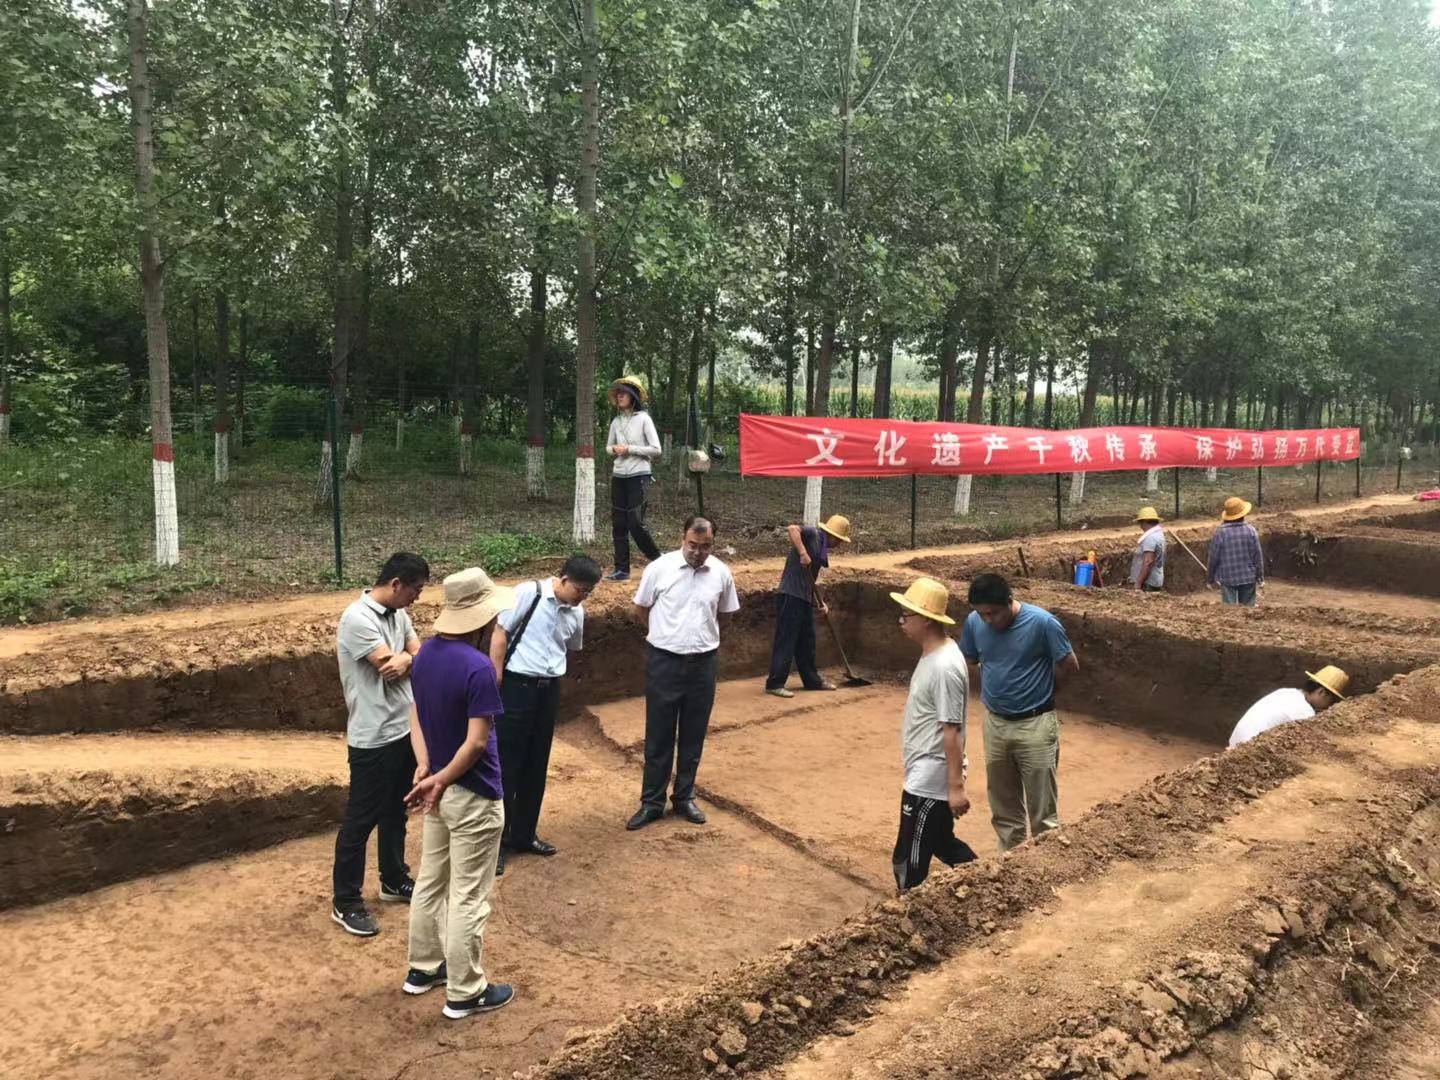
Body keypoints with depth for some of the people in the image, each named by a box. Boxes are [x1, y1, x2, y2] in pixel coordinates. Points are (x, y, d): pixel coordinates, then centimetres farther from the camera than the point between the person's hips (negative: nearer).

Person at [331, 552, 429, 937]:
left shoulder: (399, 614, 8)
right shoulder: (357, 618, -20)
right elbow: (390, 665, -23)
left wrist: (406, 660, -20)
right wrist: (413, 657, -2)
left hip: (405, 729, 9)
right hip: (372, 737, -9)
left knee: (396, 811, 21)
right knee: (360, 819, 2)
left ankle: (394, 880, 37)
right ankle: (345, 902, 13)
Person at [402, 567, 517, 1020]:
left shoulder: (427, 652, 0)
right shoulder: (478, 667, -26)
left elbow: (416, 714, 6)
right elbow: (476, 743, -26)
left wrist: (425, 767, -4)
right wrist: (440, 780, -13)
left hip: (440, 789, 8)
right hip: (472, 797, -8)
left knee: (431, 883, 22)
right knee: (468, 898, 4)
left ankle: (423, 969, 38)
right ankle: (465, 993, 17)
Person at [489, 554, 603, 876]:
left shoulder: (576, 613, 6)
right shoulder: (528, 594, -12)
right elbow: (500, 635, -11)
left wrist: (552, 677, 16)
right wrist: (495, 683, -11)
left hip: (549, 690, 6)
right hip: (517, 687, -6)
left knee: (536, 767, 14)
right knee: (506, 767, -1)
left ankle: (523, 835, 28)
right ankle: (495, 843, 9)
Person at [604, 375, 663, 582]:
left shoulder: (643, 419, -7)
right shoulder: (616, 421, 9)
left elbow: (656, 449, -10)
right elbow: (608, 447, 20)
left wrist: (630, 449, -15)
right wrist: (614, 449, -4)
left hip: (638, 476, -6)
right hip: (618, 476, 6)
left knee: (636, 523, -9)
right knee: (618, 524, 4)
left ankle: (656, 559, 13)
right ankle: (622, 569, 10)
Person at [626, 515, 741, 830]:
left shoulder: (721, 573, -2)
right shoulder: (659, 568, -10)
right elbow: (639, 611, 3)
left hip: (704, 663, 2)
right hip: (664, 662, -2)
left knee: (693, 736, 12)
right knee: (658, 736, 4)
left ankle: (685, 798, 26)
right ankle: (651, 802, 15)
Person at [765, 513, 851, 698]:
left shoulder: (822, 548, 19)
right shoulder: (812, 534, -6)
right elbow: (792, 529, -27)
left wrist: (819, 602, 13)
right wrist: (803, 553, -31)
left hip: (805, 598, 9)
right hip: (791, 595, -9)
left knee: (807, 641, 17)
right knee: (786, 640, -5)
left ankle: (812, 680, 29)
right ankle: (774, 683, -1)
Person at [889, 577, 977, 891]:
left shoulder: (944, 666, -24)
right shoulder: (933, 654, 7)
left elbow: (952, 730, -23)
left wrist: (956, 787, -21)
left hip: (930, 781, -10)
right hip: (925, 776, 10)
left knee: (909, 863, 1)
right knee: (941, 843, 24)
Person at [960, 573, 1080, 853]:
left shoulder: (1042, 623, -19)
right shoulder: (974, 622, -7)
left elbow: (1069, 666, -7)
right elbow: (970, 665, 11)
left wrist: (1037, 687, 5)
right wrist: (994, 690, 4)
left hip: (1035, 724, -4)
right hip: (994, 723, 4)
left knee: (1042, 805, 3)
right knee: (1003, 802, 16)